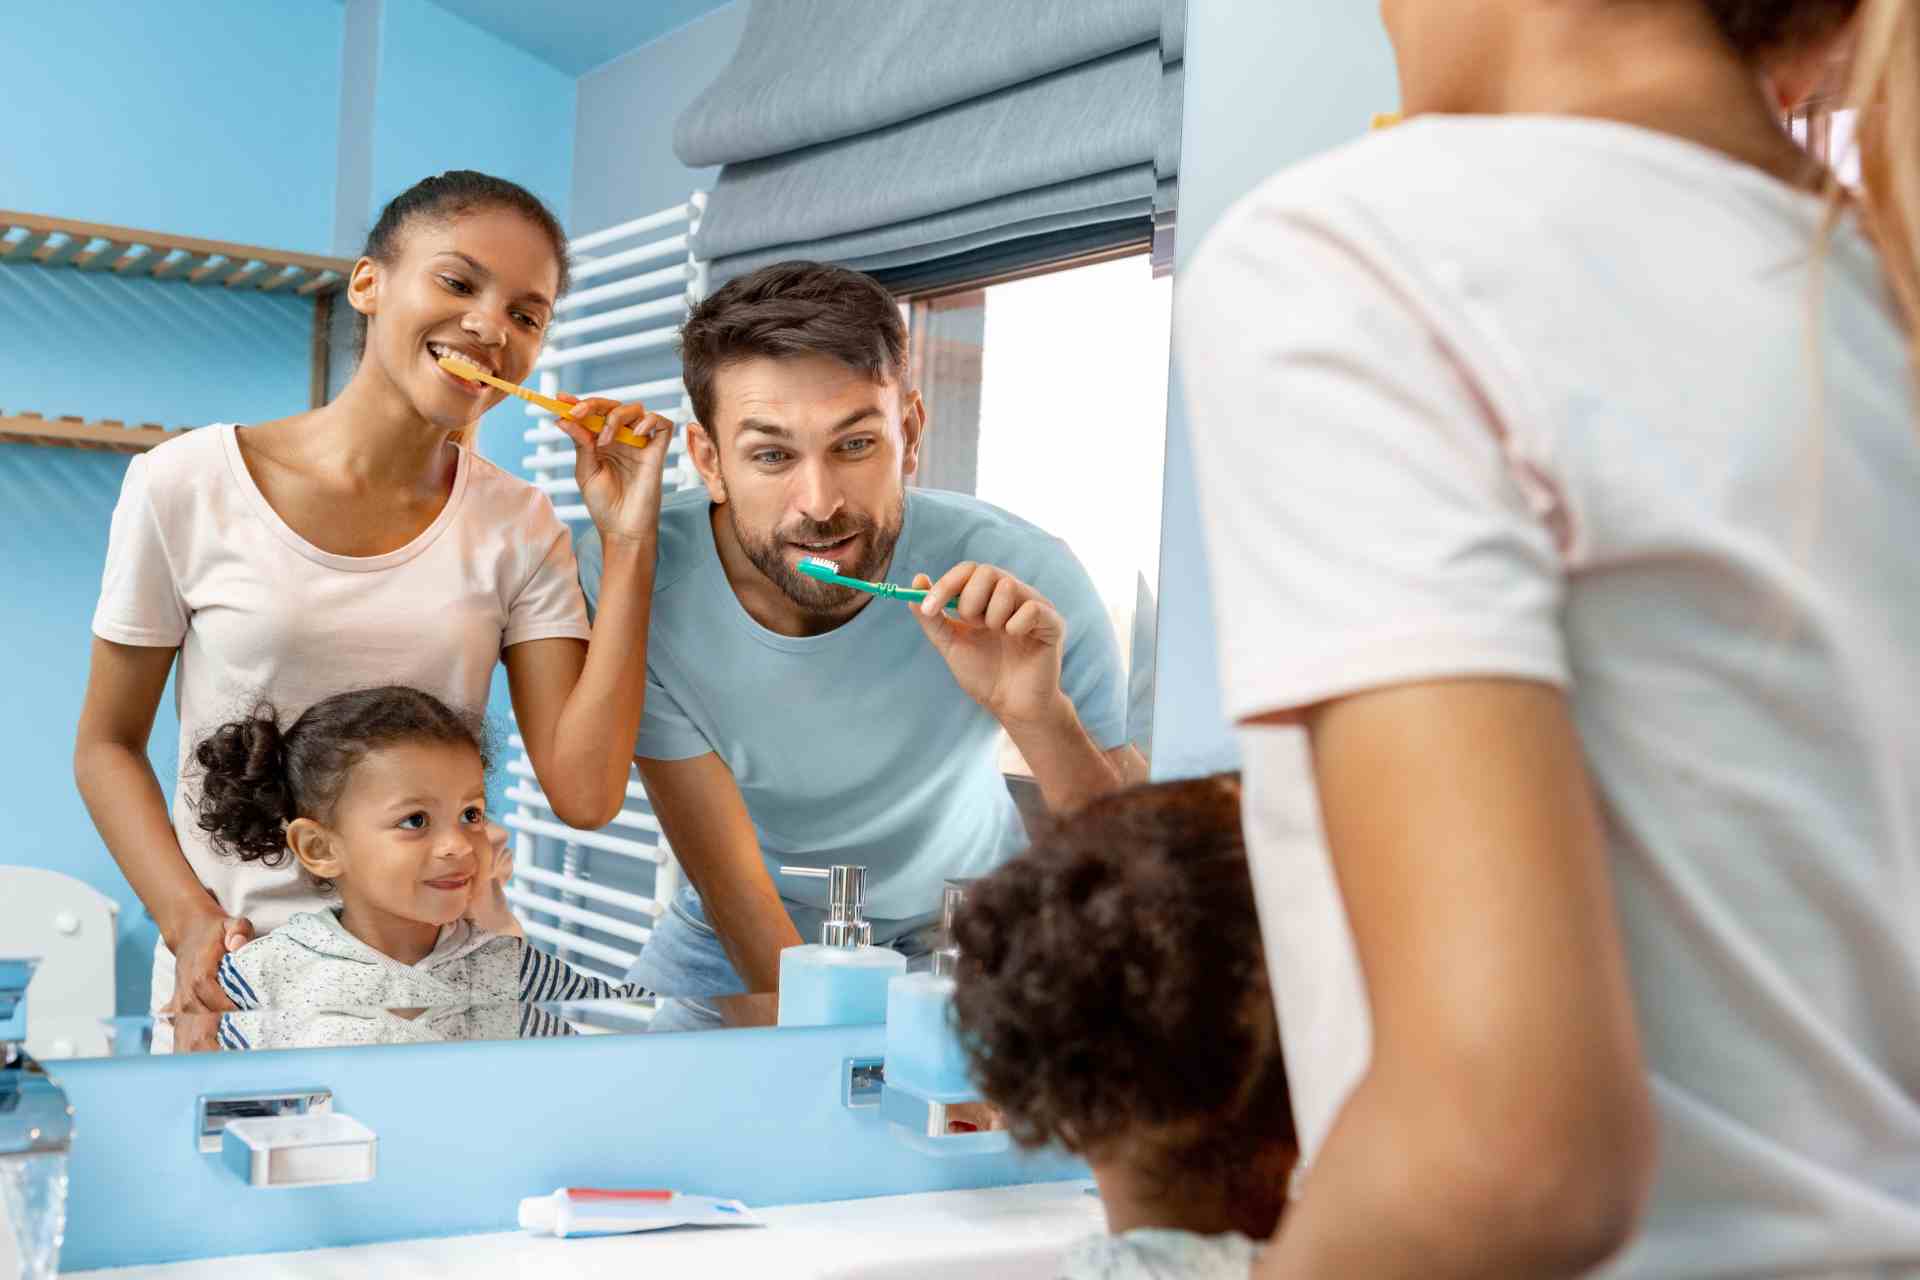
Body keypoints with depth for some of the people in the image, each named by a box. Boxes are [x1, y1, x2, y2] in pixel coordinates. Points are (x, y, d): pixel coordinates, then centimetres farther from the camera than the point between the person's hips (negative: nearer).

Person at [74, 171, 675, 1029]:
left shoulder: (519, 529, 1)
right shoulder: (187, 486, -3)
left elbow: (584, 793, -7)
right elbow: (109, 743, 4)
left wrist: (628, 544, -9)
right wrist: (190, 921, -11)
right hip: (240, 971, -1)